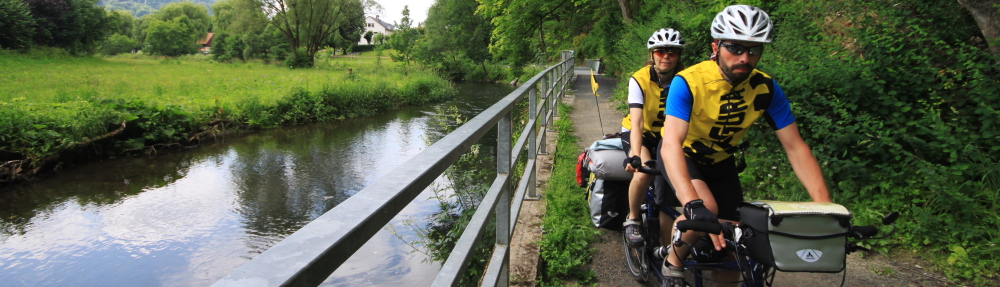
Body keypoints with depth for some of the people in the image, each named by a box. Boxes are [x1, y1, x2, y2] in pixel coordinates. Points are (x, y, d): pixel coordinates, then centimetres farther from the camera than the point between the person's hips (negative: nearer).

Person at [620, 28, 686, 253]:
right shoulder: (639, 80, -21)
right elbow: (636, 122, -31)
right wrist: (635, 155, -47)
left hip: (668, 135, 3)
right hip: (641, 134, -2)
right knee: (643, 173, -31)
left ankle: (665, 246, 3)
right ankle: (632, 219, -3)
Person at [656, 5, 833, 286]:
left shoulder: (766, 89, -18)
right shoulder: (688, 83, -31)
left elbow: (795, 147, -17)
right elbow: (671, 144, -42)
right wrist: (694, 206, -56)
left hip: (720, 163, 4)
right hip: (681, 155, -4)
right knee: (706, 208, -32)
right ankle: (673, 262, -4)